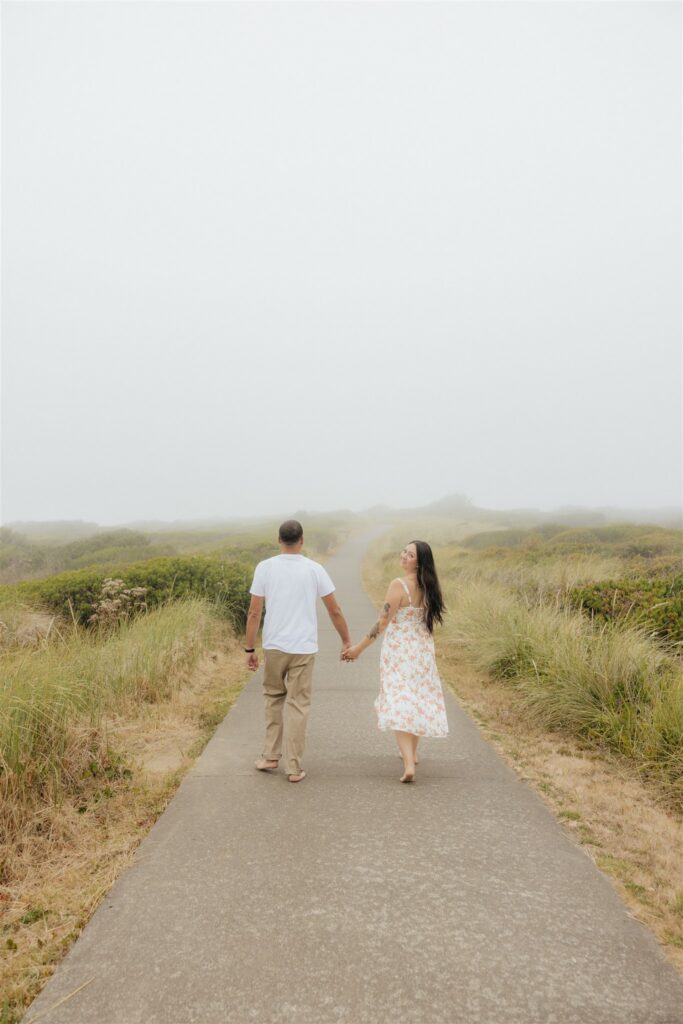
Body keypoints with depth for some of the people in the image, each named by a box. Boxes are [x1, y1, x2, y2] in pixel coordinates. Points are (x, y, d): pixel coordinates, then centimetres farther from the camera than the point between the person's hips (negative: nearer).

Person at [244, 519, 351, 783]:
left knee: (274, 698, 20)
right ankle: (294, 767, 10)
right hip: (304, 648, -1)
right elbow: (334, 610, 0)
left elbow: (254, 612, -4)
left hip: (274, 646, 1)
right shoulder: (314, 569, -3)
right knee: (298, 705, 6)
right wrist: (346, 641, 12)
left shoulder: (264, 567, -3)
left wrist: (250, 648, 5)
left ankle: (270, 756, 23)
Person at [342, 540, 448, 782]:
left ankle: (408, 765, -13)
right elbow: (429, 620, 10)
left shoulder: (398, 585, -18)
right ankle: (412, 753, 37)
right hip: (423, 650, 6)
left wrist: (359, 648, -11)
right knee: (418, 698, 20)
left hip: (399, 651, -6)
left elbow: (382, 622, -17)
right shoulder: (428, 587, 2)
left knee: (398, 703, -4)